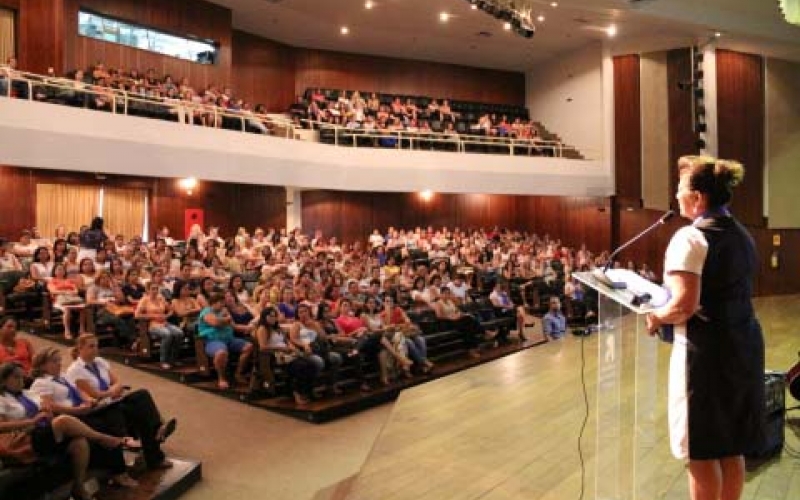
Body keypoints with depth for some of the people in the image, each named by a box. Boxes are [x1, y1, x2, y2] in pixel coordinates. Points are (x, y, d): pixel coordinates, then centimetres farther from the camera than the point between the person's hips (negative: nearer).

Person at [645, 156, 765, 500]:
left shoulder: (691, 237, -17)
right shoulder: (742, 235, 11)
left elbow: (685, 305, -26)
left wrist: (656, 316, -7)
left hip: (707, 349, -9)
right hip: (744, 341, 9)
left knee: (702, 452, 5)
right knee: (731, 447, 19)